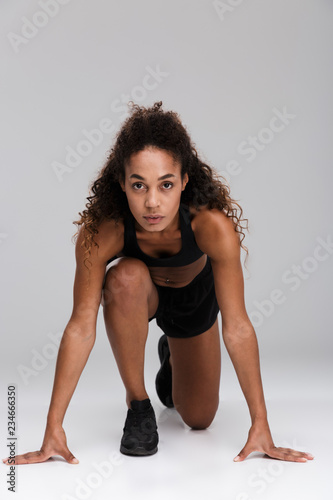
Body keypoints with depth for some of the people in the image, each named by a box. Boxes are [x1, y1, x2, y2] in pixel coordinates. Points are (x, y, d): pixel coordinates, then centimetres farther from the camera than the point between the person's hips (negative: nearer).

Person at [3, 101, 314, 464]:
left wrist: (260, 425, -33)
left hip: (195, 297, 1)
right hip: (136, 295, 0)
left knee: (198, 419, 8)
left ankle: (171, 357, 42)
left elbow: (237, 327, -36)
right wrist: (54, 428, -32)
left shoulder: (214, 225, -41)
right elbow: (81, 328, -33)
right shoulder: (101, 231, -37)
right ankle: (137, 405, -16)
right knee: (126, 277, -39)